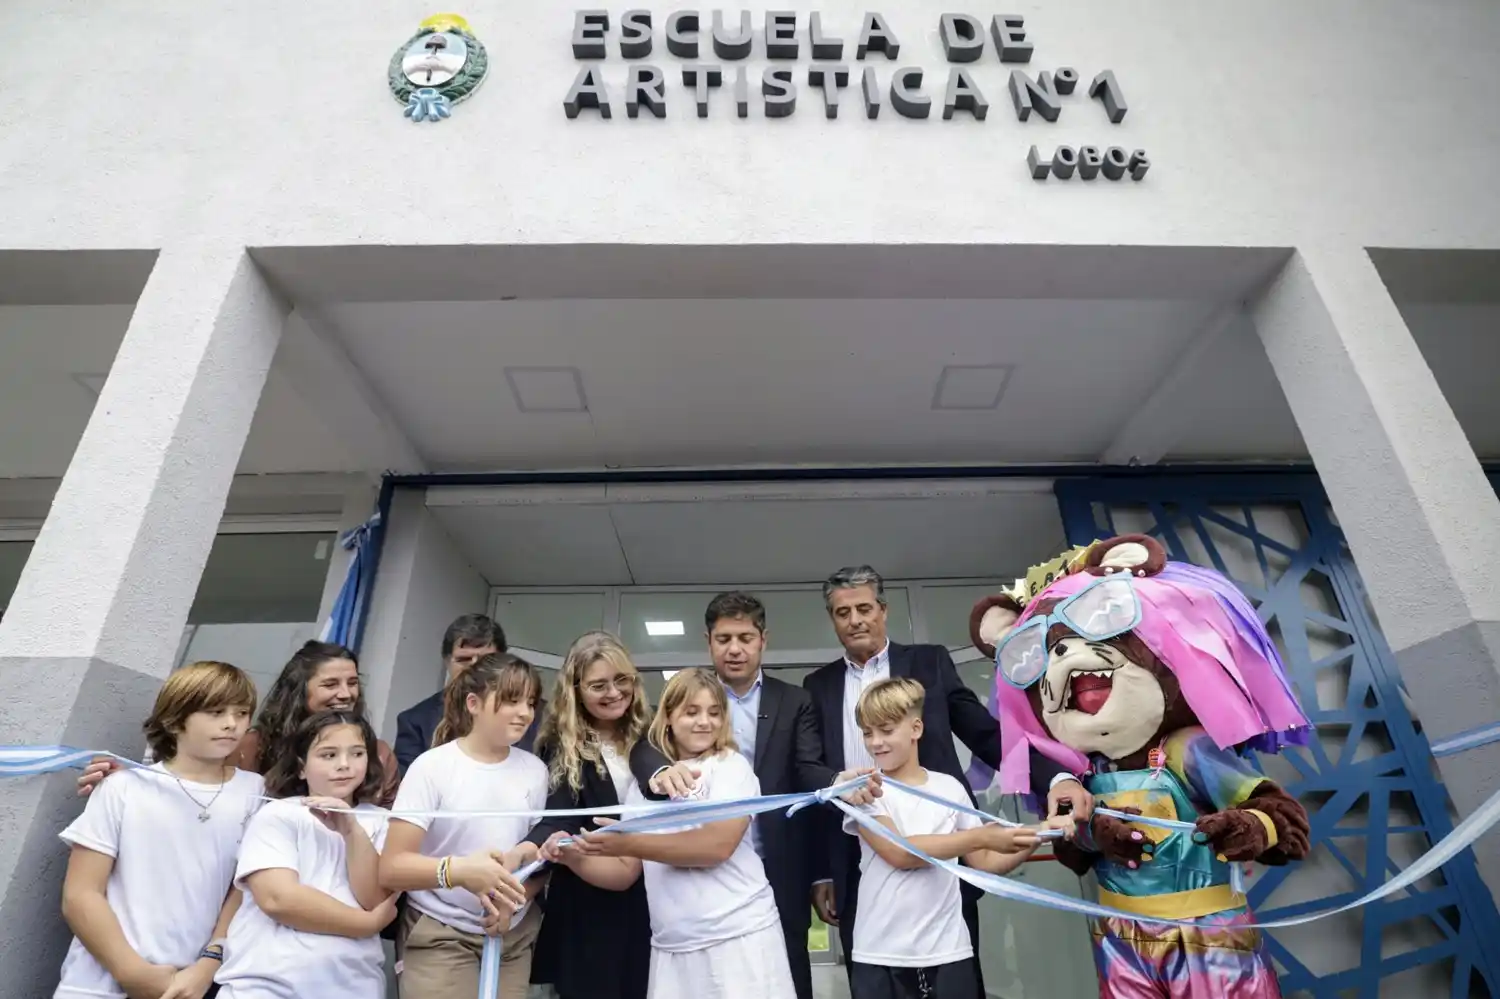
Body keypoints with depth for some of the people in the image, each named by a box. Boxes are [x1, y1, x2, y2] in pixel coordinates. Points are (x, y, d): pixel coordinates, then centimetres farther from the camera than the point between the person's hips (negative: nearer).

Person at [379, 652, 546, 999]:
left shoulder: (535, 770, 2)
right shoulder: (432, 767, -11)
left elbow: (541, 856, 9)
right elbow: (392, 868, -13)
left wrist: (515, 896, -10)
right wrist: (459, 870, -29)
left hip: (514, 936, 4)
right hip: (439, 936, -3)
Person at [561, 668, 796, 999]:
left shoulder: (731, 766, -6)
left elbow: (718, 844, -20)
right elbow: (626, 871, 10)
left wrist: (628, 843, -21)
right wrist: (575, 857, -7)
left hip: (738, 937, -4)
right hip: (672, 948, 4)